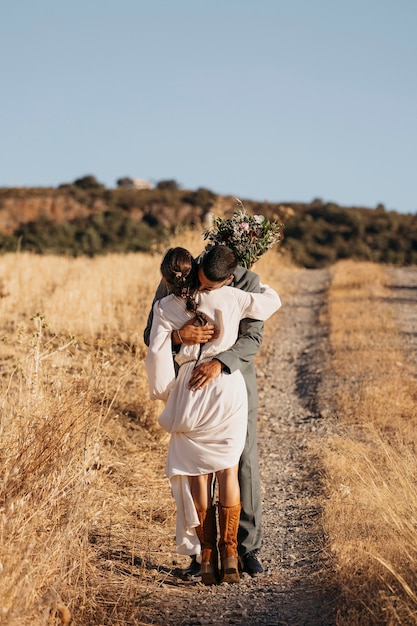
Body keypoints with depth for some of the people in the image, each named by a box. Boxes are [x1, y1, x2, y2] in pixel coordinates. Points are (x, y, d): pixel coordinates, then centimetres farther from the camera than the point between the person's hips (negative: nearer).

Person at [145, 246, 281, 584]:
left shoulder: (165, 307, -5)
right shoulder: (233, 298, -4)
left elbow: (157, 352, -8)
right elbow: (273, 300, 10)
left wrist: (165, 393, 6)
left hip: (190, 389, 0)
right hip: (229, 388, 0)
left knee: (198, 472, 9)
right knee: (228, 470, 8)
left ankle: (208, 557, 9)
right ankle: (229, 556, 5)